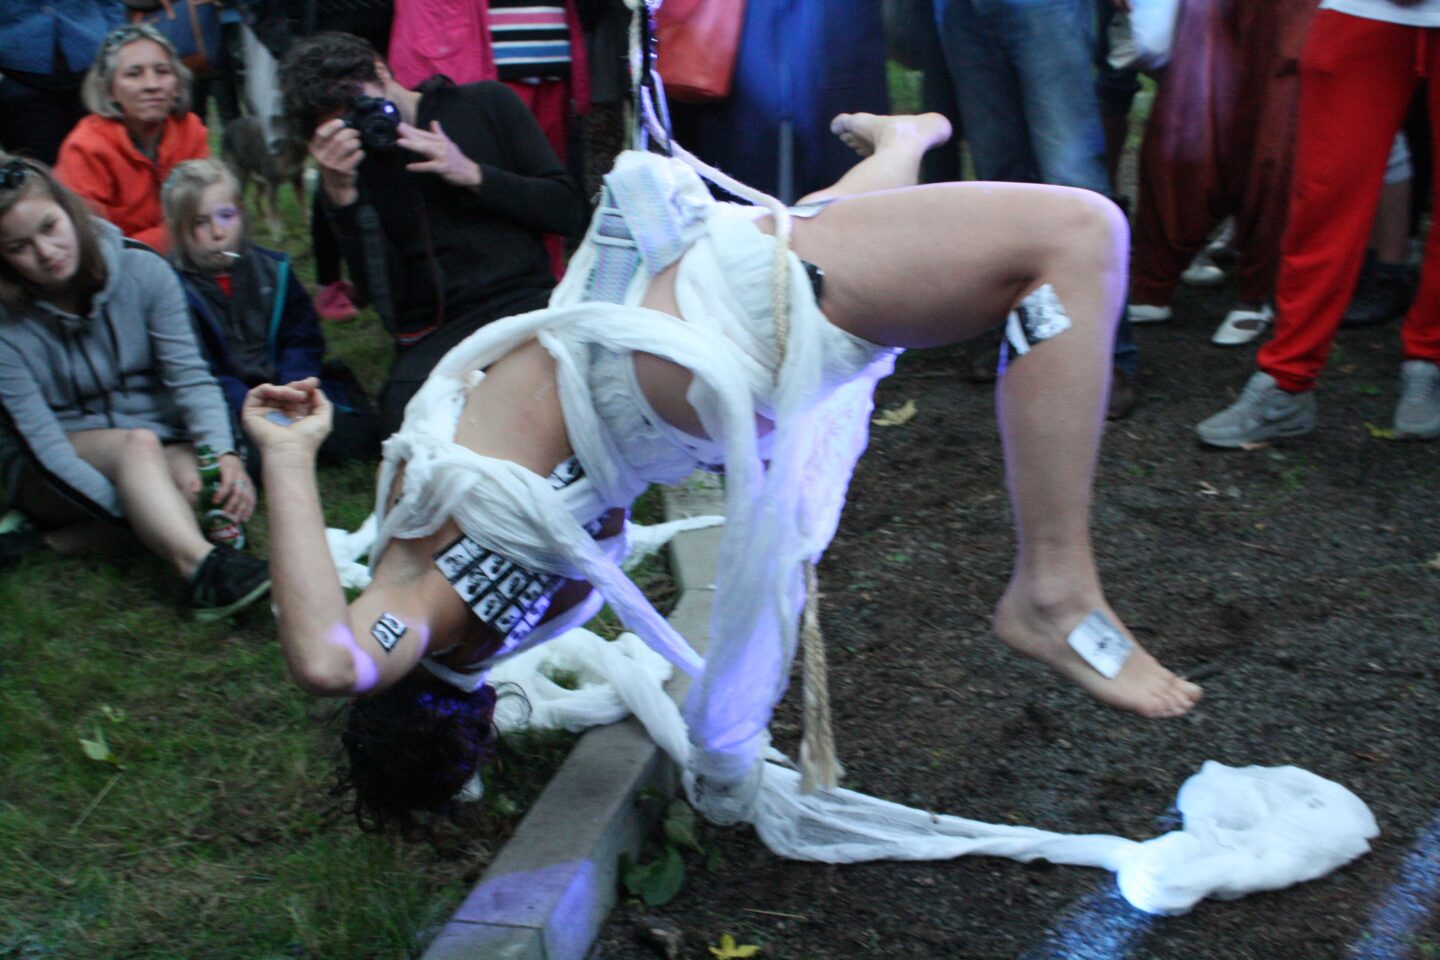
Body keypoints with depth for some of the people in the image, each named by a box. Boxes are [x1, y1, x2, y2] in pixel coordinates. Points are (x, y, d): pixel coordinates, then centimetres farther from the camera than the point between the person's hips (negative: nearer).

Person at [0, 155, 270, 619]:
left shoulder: (142, 271, -12)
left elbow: (190, 375, -16)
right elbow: (44, 445, -22)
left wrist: (224, 453, -35)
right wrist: (133, 509, -34)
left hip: (160, 449, 3)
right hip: (61, 472, -3)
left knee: (192, 474, -33)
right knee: (136, 443, -36)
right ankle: (203, 566, -60)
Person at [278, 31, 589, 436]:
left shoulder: (487, 103, 12)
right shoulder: (347, 165, 11)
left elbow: (569, 212, 6)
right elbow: (385, 292, 0)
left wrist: (472, 174, -5)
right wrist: (339, 194, -9)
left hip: (526, 299, 0)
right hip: (435, 334, 1)